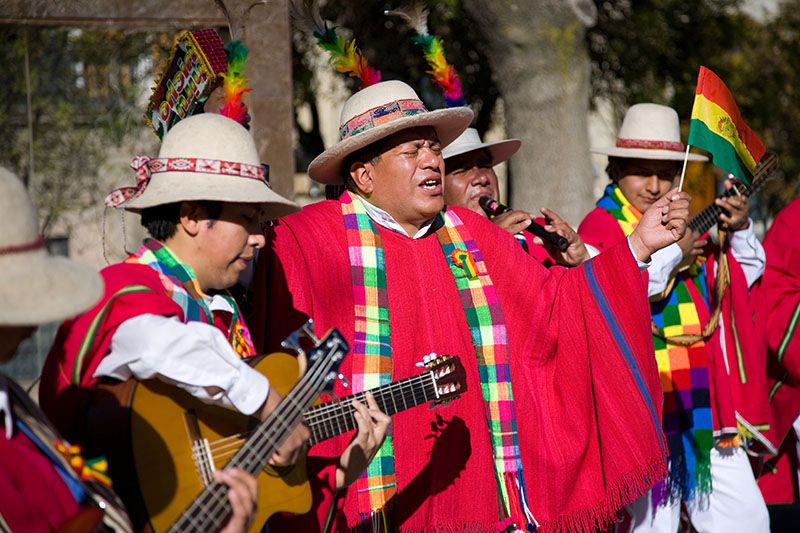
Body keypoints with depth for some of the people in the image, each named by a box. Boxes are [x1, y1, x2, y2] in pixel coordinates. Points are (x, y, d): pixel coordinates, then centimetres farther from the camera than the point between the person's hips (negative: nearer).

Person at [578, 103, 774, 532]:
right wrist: (670, 255, -16)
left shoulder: (690, 220, 15)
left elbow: (742, 279, 27)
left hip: (704, 402, 7)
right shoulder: (600, 227, -4)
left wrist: (740, 230, 7)